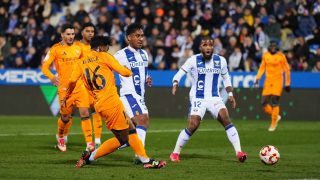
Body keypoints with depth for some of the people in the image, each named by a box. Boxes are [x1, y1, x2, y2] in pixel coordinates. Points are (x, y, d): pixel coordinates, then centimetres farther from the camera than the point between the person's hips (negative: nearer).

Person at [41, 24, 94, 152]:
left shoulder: (78, 48, 10)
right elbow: (44, 67, -5)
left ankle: (89, 143, -12)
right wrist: (52, 77, -24)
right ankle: (61, 137, 36)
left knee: (84, 113, -11)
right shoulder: (55, 49, -2)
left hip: (80, 86, 3)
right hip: (64, 88, -3)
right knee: (66, 117, 6)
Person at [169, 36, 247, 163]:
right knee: (193, 126, -15)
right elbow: (179, 74, -7)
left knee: (226, 119, -18)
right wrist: (175, 84, -27)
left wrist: (230, 94, 11)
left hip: (214, 98, 3)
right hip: (198, 98, -3)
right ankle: (175, 153, 2)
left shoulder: (221, 61, 4)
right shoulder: (193, 60, -7)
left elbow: (226, 77, 19)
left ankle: (238, 151, -19)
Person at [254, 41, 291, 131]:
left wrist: (287, 84, 1)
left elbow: (287, 70, 0)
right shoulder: (265, 55, 6)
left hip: (278, 81, -4)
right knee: (264, 103, -1)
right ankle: (276, 116, 23)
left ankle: (273, 124, 3)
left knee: (274, 103, -10)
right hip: (268, 81, 4)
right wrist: (257, 78, 5)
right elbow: (262, 67, 16)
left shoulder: (281, 56, -6)